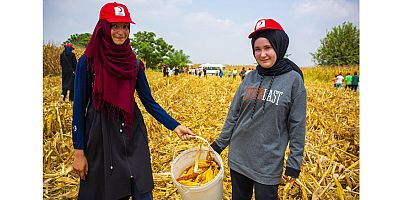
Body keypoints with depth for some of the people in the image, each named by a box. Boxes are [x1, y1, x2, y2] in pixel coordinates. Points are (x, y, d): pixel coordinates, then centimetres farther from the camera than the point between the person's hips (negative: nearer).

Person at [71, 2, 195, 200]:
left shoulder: (134, 63, 4)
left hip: (133, 135, 3)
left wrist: (175, 126, -5)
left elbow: (149, 102, 5)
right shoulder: (88, 61, -5)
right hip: (101, 136, -2)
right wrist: (79, 151, -5)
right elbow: (79, 107, -3)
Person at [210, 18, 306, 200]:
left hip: (268, 164, -4)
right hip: (238, 158, 4)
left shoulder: (293, 79, -9)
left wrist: (294, 163, -6)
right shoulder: (250, 78, 1)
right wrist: (218, 144, 7)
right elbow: (233, 115, 6)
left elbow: (297, 126, -7)